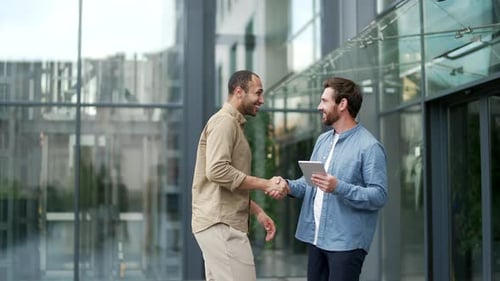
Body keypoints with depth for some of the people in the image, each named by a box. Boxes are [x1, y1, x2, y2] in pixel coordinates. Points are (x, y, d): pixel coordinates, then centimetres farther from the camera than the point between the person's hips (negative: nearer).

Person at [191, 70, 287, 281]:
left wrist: (258, 212, 16)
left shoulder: (233, 124, 21)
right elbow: (217, 171, -23)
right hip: (221, 224, -10)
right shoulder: (224, 121, -9)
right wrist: (265, 184, -18)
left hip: (221, 222, 10)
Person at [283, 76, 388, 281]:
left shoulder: (369, 147, -11)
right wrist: (289, 186, -3)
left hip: (346, 242, -7)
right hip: (315, 237, 7)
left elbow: (379, 196, -16)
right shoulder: (322, 140, 14)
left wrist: (339, 188, -27)